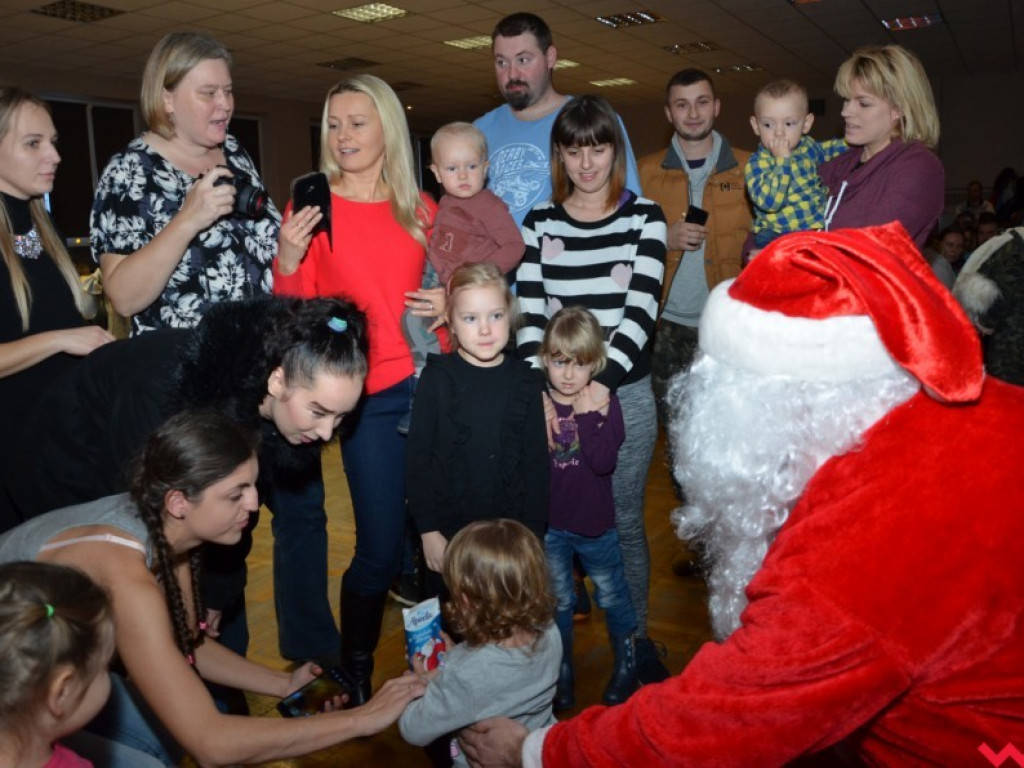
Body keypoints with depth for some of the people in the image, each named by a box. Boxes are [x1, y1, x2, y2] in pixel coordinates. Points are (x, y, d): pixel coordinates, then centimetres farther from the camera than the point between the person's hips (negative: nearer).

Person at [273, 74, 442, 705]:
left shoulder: (420, 209, 10)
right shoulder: (312, 208, 1)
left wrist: (449, 302, 0)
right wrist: (287, 262, -18)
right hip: (371, 398, -3)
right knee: (382, 545, -1)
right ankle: (354, 672, 26)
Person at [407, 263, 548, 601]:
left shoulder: (526, 383, -4)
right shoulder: (437, 379, -10)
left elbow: (536, 463, 0)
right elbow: (418, 459, -7)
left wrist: (533, 533, 0)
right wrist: (428, 531, -8)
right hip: (447, 532, -1)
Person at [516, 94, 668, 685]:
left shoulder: (644, 217, 2)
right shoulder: (540, 222, 6)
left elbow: (642, 308, -9)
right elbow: (530, 311, -2)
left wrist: (602, 382, -22)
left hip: (625, 391, -1)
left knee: (625, 521, 8)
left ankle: (636, 638, 26)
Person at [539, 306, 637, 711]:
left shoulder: (604, 404, -11)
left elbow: (604, 462, -23)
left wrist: (588, 416, -27)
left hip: (594, 523, -1)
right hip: (548, 524, 1)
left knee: (612, 595, 17)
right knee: (557, 602, 17)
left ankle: (626, 663, 39)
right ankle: (562, 672, 36)